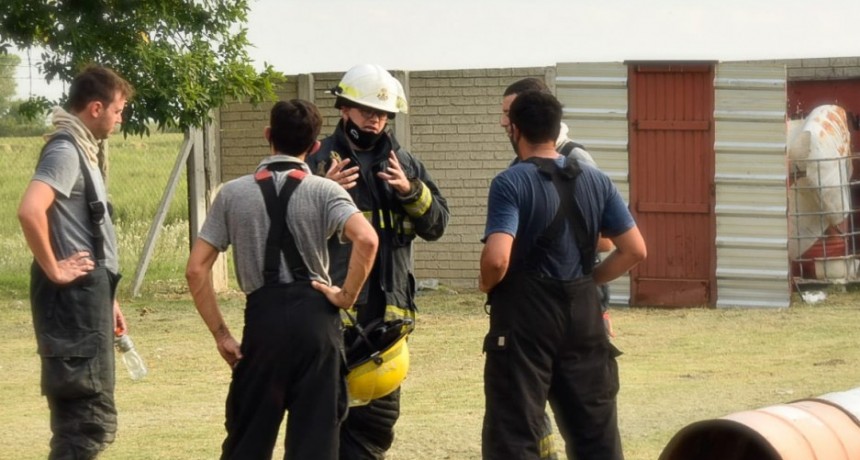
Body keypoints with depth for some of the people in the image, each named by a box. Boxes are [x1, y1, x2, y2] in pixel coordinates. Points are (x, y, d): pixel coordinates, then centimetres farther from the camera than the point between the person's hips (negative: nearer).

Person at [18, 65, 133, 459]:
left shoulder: (84, 150, 17)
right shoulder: (65, 152, -14)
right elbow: (30, 211, -31)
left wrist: (107, 299, 23)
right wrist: (53, 269, -21)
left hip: (88, 294, 10)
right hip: (75, 296, -10)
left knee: (82, 414, 13)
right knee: (92, 416, -11)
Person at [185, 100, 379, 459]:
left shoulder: (233, 194, 6)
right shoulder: (324, 191, 0)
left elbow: (196, 270, 3)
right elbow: (367, 240, -19)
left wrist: (220, 334, 7)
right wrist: (347, 295, -5)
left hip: (263, 316, 1)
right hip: (315, 315, -1)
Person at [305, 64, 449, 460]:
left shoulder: (404, 163, 14)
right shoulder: (319, 161, 1)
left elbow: (436, 224, 9)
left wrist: (410, 191, -9)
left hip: (389, 305, 5)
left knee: (381, 410, 11)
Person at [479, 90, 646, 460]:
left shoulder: (510, 183, -10)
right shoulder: (595, 181, 6)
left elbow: (497, 258, -22)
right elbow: (634, 250, 5)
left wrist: (486, 285, -1)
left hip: (525, 317, -5)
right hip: (582, 314, 5)